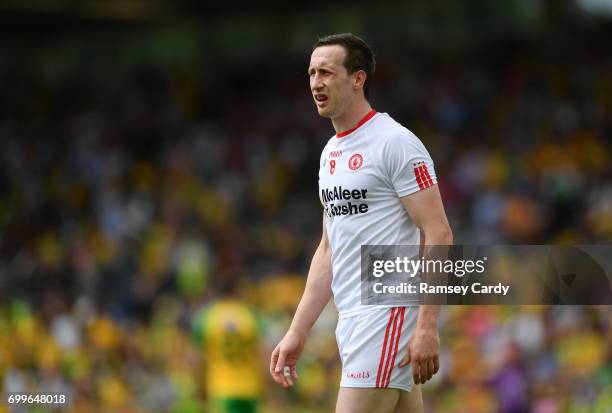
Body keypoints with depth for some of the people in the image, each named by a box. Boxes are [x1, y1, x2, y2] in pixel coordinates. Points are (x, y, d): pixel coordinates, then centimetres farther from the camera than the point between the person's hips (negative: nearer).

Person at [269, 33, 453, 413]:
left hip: (389, 315, -8)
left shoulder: (396, 143, -10)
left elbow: (438, 235, -14)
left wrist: (427, 327, -21)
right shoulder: (331, 153, 17)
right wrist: (297, 332, 18)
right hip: (353, 322, 9)